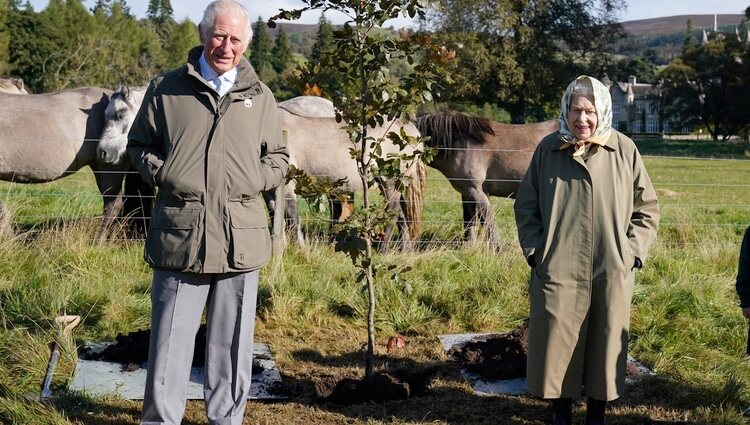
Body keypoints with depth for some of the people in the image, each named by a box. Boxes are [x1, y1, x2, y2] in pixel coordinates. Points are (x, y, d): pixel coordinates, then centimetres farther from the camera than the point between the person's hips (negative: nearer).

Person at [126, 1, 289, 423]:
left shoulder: (261, 97, 13)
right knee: (170, 339, 3)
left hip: (240, 237, 2)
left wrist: (255, 179, 1)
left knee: (233, 342, 8)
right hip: (178, 234, -1)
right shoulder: (166, 89, 8)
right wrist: (161, 173, -3)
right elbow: (140, 144, 15)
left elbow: (279, 157, 20)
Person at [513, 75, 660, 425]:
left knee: (604, 345, 9)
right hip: (558, 270, 0)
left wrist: (632, 252, -2)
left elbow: (647, 208, 6)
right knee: (557, 345, 6)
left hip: (611, 273, 0)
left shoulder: (624, 150, -2)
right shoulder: (548, 148, -1)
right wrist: (535, 250, -1)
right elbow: (525, 206, 8)